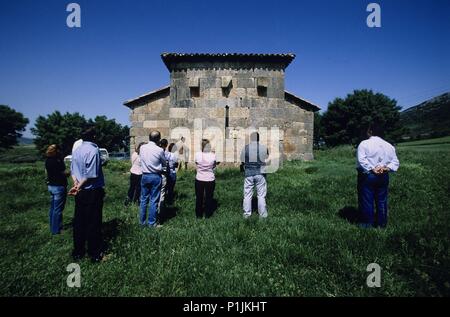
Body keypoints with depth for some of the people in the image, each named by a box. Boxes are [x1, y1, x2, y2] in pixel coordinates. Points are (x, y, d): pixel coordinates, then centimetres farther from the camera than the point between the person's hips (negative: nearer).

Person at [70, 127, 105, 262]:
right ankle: (94, 254, 15)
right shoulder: (93, 150, -16)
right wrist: (79, 186, -10)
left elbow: (73, 170, 6)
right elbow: (91, 174, -20)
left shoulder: (76, 150, 8)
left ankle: (78, 251, 26)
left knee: (78, 221, 14)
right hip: (92, 191, -7)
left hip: (80, 192, 7)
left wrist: (76, 183, -5)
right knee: (93, 223, 3)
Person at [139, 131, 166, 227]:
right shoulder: (159, 150, -14)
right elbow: (164, 162, 0)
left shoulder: (142, 148, -3)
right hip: (156, 176, -4)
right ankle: (151, 222, 11)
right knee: (154, 201, 4)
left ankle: (142, 221, 22)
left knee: (144, 199, 13)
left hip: (145, 176, 4)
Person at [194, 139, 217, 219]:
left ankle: (199, 215, 28)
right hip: (210, 180, -1)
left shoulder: (197, 154, -13)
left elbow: (196, 166, 2)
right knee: (209, 197, 15)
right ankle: (207, 214, 26)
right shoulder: (213, 155, -14)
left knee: (199, 198, 16)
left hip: (199, 179, 1)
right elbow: (214, 166, 2)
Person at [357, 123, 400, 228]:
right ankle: (382, 223, 24)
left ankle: (367, 223, 10)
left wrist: (372, 169, -17)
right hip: (383, 177, 5)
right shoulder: (388, 145, 8)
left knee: (366, 200, 3)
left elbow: (361, 160, -20)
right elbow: (395, 161, 5)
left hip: (367, 176, -5)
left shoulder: (364, 143, -8)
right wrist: (387, 168, -8)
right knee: (382, 200, 14)